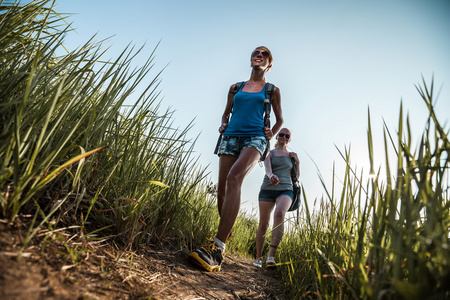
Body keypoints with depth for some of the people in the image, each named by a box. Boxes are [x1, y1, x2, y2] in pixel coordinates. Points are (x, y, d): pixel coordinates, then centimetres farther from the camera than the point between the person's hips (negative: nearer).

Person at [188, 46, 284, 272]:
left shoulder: (272, 90, 17)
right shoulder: (235, 88, 22)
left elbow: (279, 120, 23)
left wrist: (272, 134, 4)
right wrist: (223, 124, 8)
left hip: (254, 137, -4)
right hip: (231, 137, 4)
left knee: (234, 179, -30)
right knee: (222, 188, -4)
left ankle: (217, 249, -38)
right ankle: (226, 231, 23)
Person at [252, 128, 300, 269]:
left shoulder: (291, 155, 17)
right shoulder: (270, 153, 10)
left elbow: (297, 176, 17)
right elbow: (266, 168, -12)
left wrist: (297, 161, 4)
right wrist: (271, 175, -34)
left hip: (285, 190, 0)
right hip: (267, 190, 0)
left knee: (279, 214, -31)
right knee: (263, 224, -3)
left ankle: (271, 256, -36)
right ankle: (258, 258, 14)